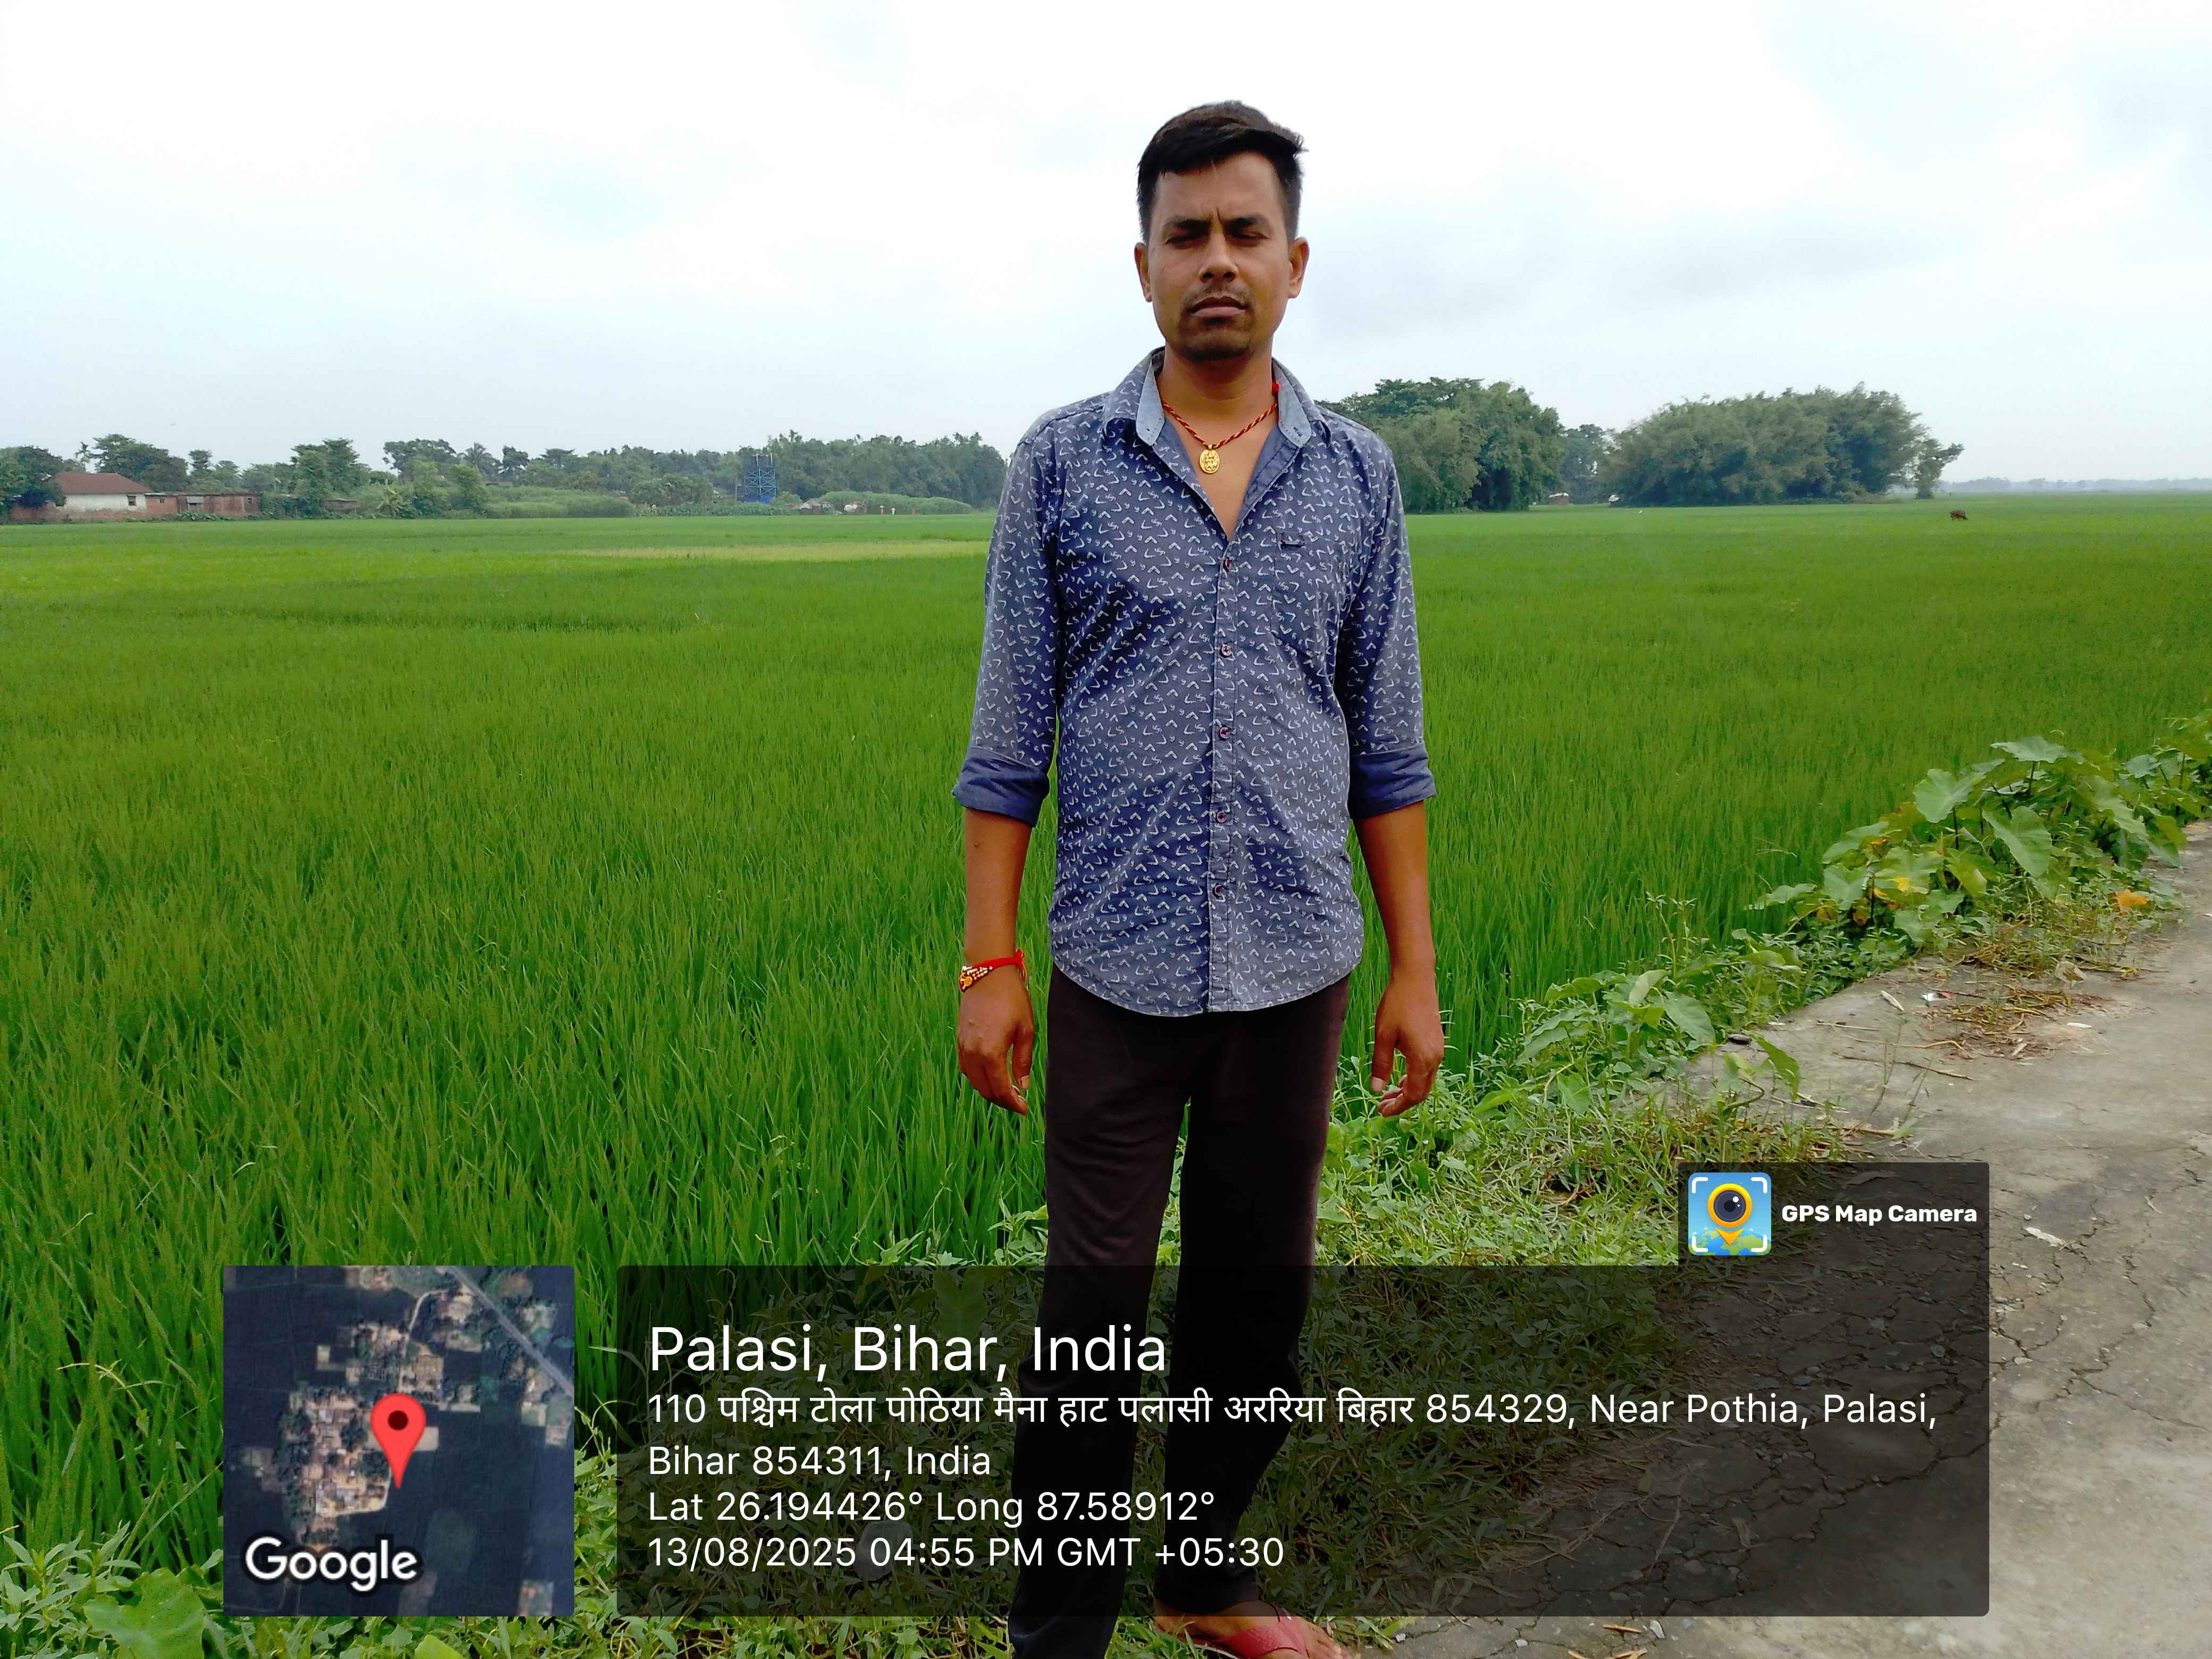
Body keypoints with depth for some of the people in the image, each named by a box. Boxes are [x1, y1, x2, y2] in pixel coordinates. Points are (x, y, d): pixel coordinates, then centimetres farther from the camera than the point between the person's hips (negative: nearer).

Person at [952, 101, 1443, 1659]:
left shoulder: (1359, 473, 5)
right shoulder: (1060, 462, 0)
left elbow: (1388, 744, 7)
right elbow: (1011, 733, 0)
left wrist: (1416, 970, 4)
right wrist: (989, 965, -4)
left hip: (1295, 967, 3)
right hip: (1118, 968, -2)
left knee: (1261, 1294, 14)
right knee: (1094, 1305, 5)